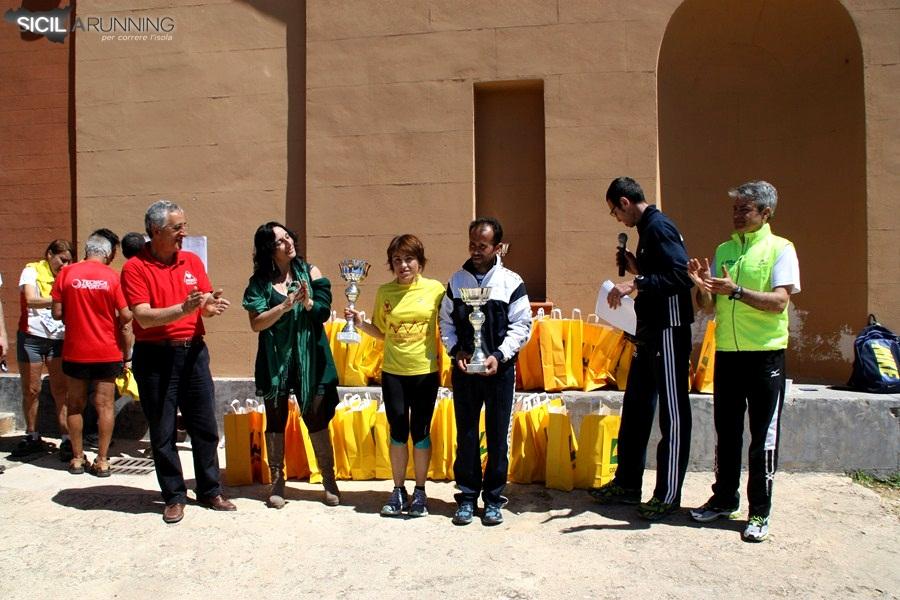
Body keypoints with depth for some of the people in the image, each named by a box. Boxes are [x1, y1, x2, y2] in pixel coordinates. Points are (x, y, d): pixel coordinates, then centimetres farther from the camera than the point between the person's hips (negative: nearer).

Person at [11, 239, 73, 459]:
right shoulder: (32, 271, 1)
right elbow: (31, 300, -16)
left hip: (58, 338, 2)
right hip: (32, 336, -2)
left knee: (60, 390, -3)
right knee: (31, 390, 7)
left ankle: (66, 439, -2)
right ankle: (32, 438, 21)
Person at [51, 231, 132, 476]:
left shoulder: (67, 273, -4)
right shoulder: (112, 277, -9)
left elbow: (57, 313, -4)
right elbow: (125, 316, -9)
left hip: (75, 351, 2)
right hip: (107, 352, -1)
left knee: (75, 405, 14)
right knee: (105, 405, 5)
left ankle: (77, 458, 21)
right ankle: (102, 460, 8)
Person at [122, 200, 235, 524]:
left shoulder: (192, 261, 7)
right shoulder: (135, 267, -7)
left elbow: (205, 307, 7)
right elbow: (144, 317, -16)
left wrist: (212, 306, -16)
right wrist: (184, 308, -30)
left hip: (194, 351, 4)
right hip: (155, 357, -4)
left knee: (205, 427, 9)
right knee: (162, 432, 6)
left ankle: (210, 491, 23)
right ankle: (174, 496, 20)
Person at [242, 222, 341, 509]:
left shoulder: (309, 271, 1)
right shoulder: (260, 282, -1)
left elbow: (324, 312, -5)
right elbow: (256, 323, -10)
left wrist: (308, 303, -25)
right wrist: (286, 305, -21)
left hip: (309, 358, 0)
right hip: (275, 360, 0)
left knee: (317, 418, 4)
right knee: (276, 420, 9)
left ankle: (329, 480, 17)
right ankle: (277, 481, 24)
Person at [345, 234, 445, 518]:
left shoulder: (435, 289, -4)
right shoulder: (384, 292, 2)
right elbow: (382, 332, 11)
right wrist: (360, 323, -5)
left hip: (425, 372, -2)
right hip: (393, 373, 2)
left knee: (421, 432, 6)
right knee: (398, 432, 8)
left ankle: (420, 491, 21)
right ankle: (398, 490, 24)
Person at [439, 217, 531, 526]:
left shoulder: (511, 282, -4)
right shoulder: (457, 280, 5)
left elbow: (521, 326, -3)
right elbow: (446, 321, 10)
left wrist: (499, 356, -14)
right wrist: (457, 351, -5)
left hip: (499, 369, -2)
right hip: (464, 369, 2)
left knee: (498, 436, 5)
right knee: (465, 435, 8)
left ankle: (493, 498, 19)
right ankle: (467, 497, 20)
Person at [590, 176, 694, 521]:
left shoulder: (659, 227, -14)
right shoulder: (647, 229, 16)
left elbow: (681, 277, -25)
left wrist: (636, 283, -27)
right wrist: (635, 268, 8)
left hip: (668, 332, -10)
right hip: (649, 331, 10)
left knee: (673, 414, 0)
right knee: (635, 408, 14)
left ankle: (668, 495, 10)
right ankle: (627, 484, 24)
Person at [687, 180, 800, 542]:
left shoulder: (780, 249, -3)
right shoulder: (723, 250, 12)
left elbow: (779, 302, -16)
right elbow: (708, 305, 10)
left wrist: (735, 290, -27)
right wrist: (702, 285, -11)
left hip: (765, 354, -5)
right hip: (726, 353, 5)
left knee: (764, 437, 3)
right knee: (726, 432, 13)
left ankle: (760, 512, 14)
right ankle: (724, 499, 27)